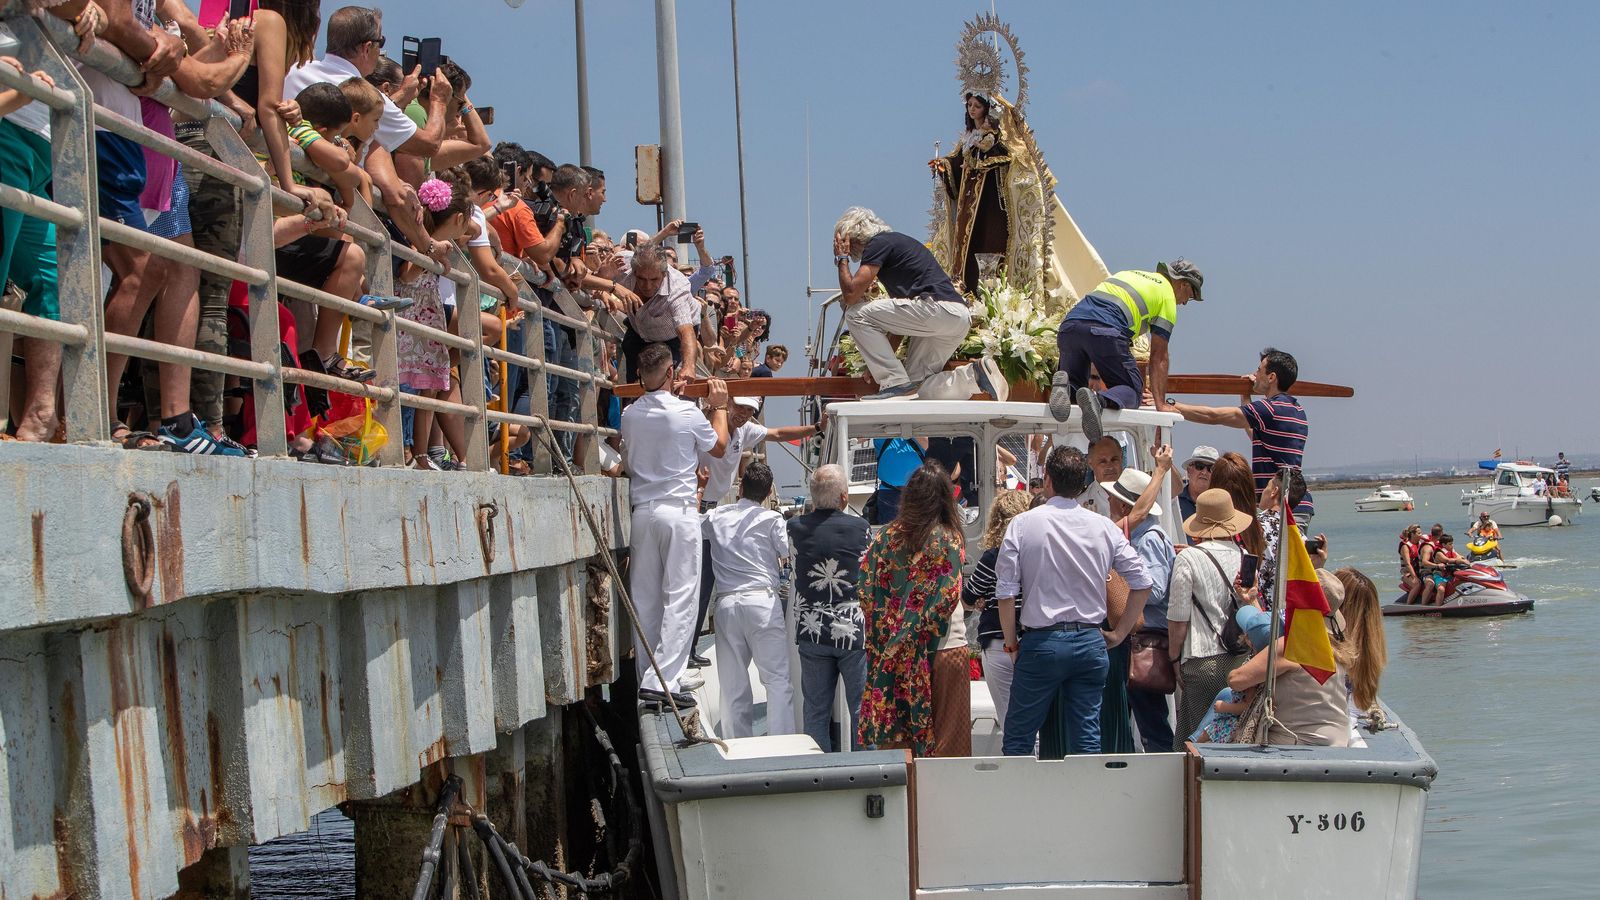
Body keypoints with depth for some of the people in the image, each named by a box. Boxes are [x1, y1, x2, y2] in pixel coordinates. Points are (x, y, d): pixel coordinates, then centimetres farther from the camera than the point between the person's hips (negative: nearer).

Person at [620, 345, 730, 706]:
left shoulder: (629, 415, 4)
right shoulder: (686, 413, -9)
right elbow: (719, 446, 9)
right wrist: (719, 407, 23)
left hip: (642, 511, 5)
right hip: (679, 510, -5)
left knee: (645, 599, 9)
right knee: (679, 598, -4)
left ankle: (647, 677, 12)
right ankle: (664, 680, -12)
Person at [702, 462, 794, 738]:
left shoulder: (715, 517, 12)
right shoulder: (771, 519, 1)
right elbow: (789, 558, 2)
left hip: (726, 602, 4)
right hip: (762, 599, -4)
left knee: (733, 685, 7)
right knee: (777, 679, -3)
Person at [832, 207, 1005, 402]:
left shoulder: (878, 244, 0)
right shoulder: (896, 241, 29)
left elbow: (851, 295, -7)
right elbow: (898, 320, 31)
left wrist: (842, 259, 9)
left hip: (938, 308, -10)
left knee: (857, 315, -5)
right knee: (918, 387, 13)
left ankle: (896, 384, -8)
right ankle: (975, 375, 0)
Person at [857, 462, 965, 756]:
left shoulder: (886, 537, 1)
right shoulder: (948, 538, -10)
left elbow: (867, 592, 2)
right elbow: (949, 598, -12)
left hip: (892, 651, 4)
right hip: (941, 648, -3)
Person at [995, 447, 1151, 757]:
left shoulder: (1022, 524, -7)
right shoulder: (1104, 527, 2)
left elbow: (1006, 592, -8)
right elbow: (1143, 583, 4)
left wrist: (1011, 643, 4)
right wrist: (1118, 634, 14)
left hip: (1042, 643, -3)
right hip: (1091, 642, 3)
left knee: (1018, 738, 5)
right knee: (1087, 738, 8)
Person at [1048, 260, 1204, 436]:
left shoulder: (1131, 273, 37)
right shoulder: (1168, 296, 16)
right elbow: (1158, 356, 12)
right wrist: (1161, 404, 14)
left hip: (1069, 324, 6)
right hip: (1105, 331, -6)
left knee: (1075, 384, 19)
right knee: (1132, 390, 5)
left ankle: (1064, 387, -18)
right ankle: (1101, 401, -28)